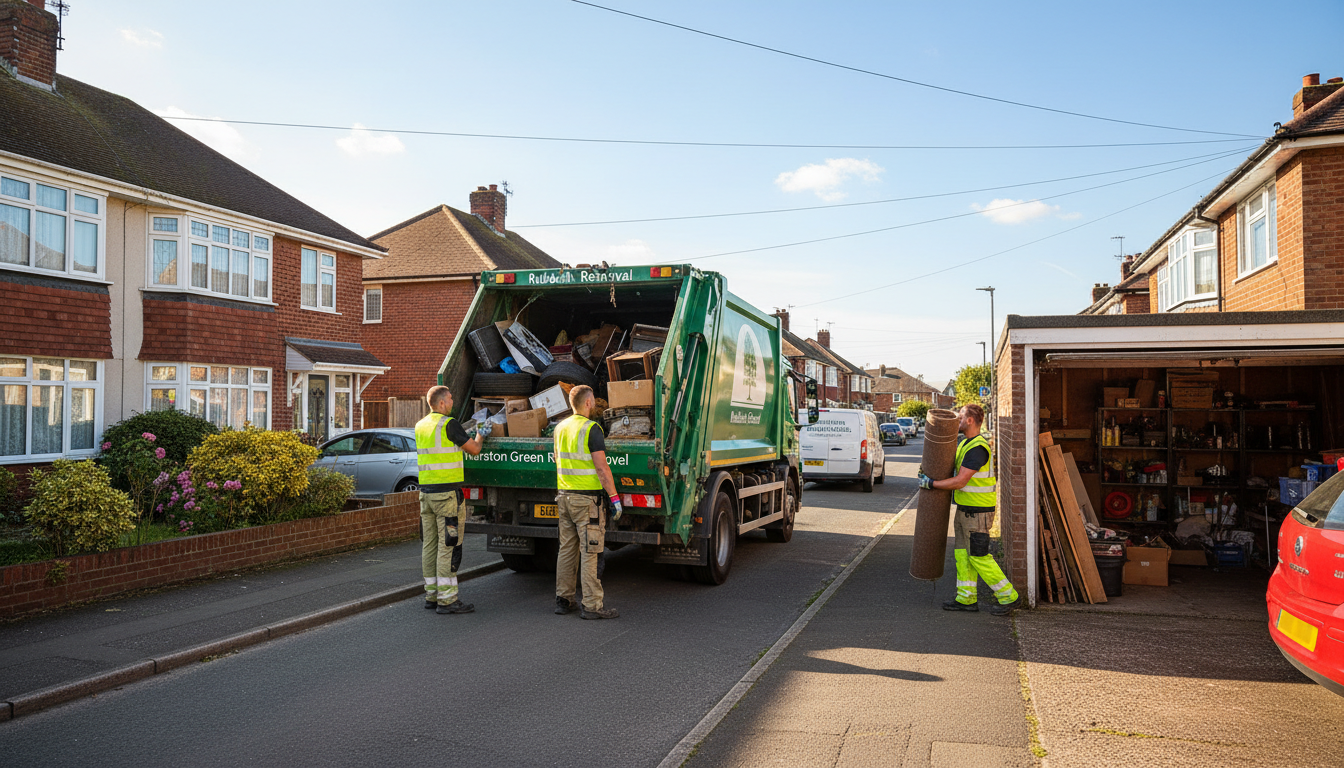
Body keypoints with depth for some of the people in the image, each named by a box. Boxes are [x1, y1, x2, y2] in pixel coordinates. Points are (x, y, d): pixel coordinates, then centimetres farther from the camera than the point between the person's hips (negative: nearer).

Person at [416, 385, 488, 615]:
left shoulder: (420, 426, 12)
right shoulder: (449, 424, -12)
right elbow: (474, 449, -5)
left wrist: (467, 435, 31)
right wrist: (480, 436, 16)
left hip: (426, 491, 8)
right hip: (447, 492, -8)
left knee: (429, 544, 11)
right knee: (449, 544, -5)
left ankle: (432, 595, 18)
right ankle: (447, 599, -3)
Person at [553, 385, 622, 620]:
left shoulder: (560, 428, 10)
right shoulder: (591, 429, -14)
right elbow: (601, 468, -18)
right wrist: (615, 498, -15)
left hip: (564, 495, 8)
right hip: (587, 498, -8)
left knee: (567, 549, 13)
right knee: (590, 551, -4)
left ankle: (563, 600, 18)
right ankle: (592, 605, -1)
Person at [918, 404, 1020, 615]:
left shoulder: (977, 448, -21)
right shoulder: (965, 443, 12)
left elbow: (960, 481, -25)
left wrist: (931, 483, -16)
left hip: (977, 511, -10)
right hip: (965, 508, 10)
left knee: (978, 556, -4)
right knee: (962, 553, 11)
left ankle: (1008, 597, 7)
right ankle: (966, 598, 18)